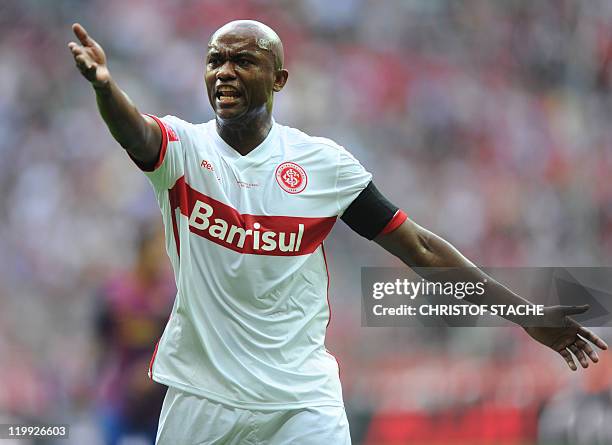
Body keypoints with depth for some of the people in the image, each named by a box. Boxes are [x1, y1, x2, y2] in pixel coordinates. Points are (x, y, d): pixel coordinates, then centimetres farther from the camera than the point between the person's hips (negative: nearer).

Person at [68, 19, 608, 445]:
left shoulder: (324, 162, -1)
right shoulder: (185, 148, -4)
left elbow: (420, 247, 3)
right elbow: (138, 133, -28)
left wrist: (526, 315, -2)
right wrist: (104, 85, -52)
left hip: (301, 393, 0)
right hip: (200, 391, 0)